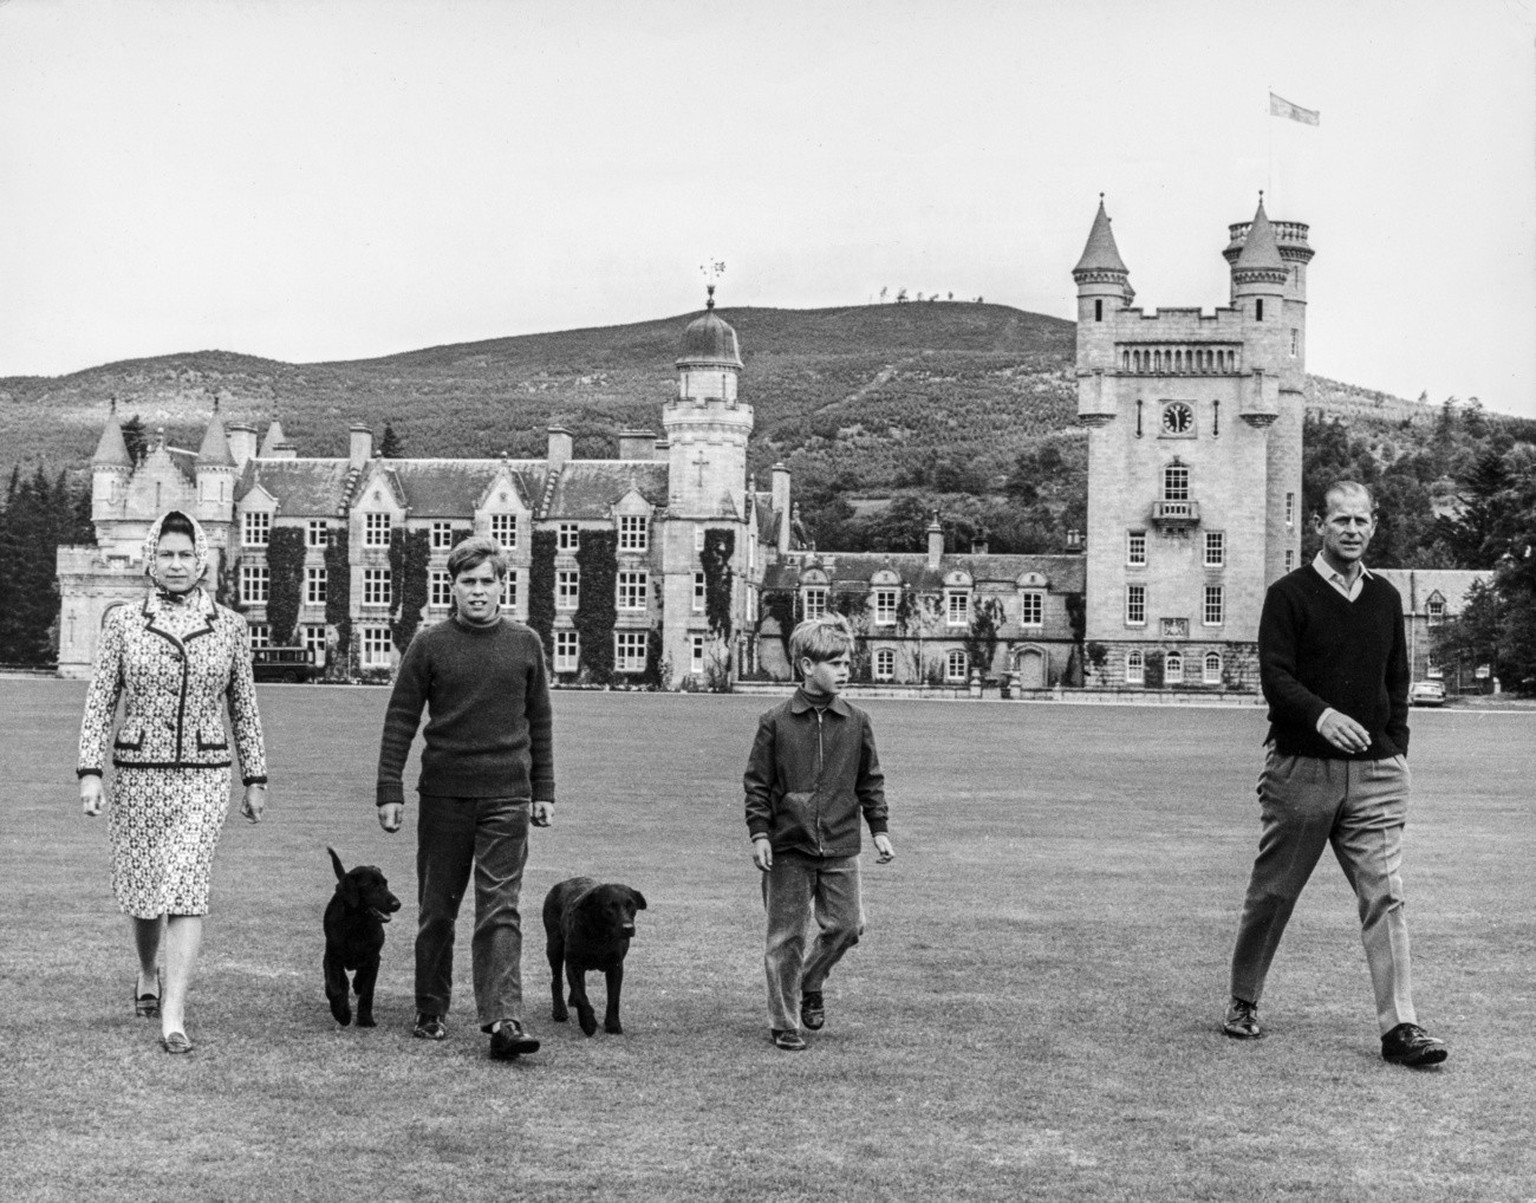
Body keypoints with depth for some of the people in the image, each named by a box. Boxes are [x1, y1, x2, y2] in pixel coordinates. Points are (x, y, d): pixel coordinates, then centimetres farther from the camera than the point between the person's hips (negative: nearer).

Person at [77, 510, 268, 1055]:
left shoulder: (229, 626, 3)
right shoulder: (123, 622, 1)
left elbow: (244, 708, 9)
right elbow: (100, 701, 1)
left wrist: (255, 779, 10)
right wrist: (90, 772, -8)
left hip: (203, 778, -1)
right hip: (137, 775, 1)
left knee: (186, 891, -12)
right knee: (143, 893, 10)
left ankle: (173, 1017, -13)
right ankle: (148, 976, 40)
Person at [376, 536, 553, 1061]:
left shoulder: (526, 644, 6)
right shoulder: (430, 645, 1)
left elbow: (539, 721, 12)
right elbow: (400, 719, 2)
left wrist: (544, 792, 9)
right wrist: (389, 791, -3)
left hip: (507, 796, 0)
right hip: (443, 795, 0)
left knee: (500, 909, -6)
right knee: (436, 910, 8)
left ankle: (503, 1020, -13)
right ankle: (430, 1013, 21)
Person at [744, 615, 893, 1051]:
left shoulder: (856, 723, 4)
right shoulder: (776, 723, -3)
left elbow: (871, 781, 13)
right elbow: (757, 784, 0)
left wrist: (879, 828, 8)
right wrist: (759, 834, -7)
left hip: (840, 846, 3)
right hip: (789, 848, -3)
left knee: (846, 925, 2)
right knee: (786, 937, 2)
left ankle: (810, 984, 30)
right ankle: (784, 1023, 13)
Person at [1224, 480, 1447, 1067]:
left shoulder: (1386, 599, 13)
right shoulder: (1289, 595, -2)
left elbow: (1398, 683, 18)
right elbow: (1275, 676, -12)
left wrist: (1396, 756, 8)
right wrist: (1321, 715, -30)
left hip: (1373, 773, 3)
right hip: (1300, 768, -3)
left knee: (1384, 897, -5)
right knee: (1271, 893, 7)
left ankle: (1400, 1025, -5)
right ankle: (1243, 1002, 25)